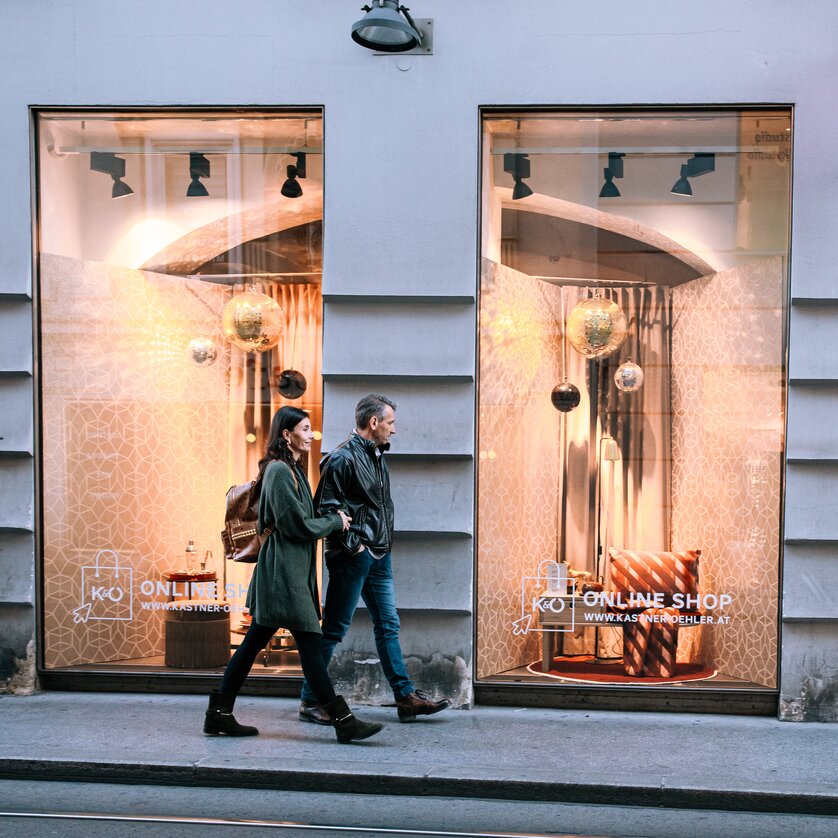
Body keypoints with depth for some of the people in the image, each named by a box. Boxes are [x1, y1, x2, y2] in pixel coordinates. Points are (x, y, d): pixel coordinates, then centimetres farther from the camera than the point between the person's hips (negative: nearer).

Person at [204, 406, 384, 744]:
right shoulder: (280, 471, -15)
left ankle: (219, 714, 16)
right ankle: (342, 721, -4)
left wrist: (330, 519, 10)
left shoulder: (290, 469, 17)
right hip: (283, 568, -11)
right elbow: (298, 526, -16)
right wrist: (336, 522, -4)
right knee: (309, 644, -7)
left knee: (254, 641, 11)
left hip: (291, 569, 11)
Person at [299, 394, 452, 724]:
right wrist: (352, 545, -15)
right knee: (334, 629, -2)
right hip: (352, 557, -9)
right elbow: (326, 508, -17)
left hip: (378, 557, 9)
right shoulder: (343, 458, -14)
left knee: (388, 625, 11)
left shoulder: (377, 457, 15)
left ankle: (406, 696, 16)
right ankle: (310, 700, 6)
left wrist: (383, 544, 13)